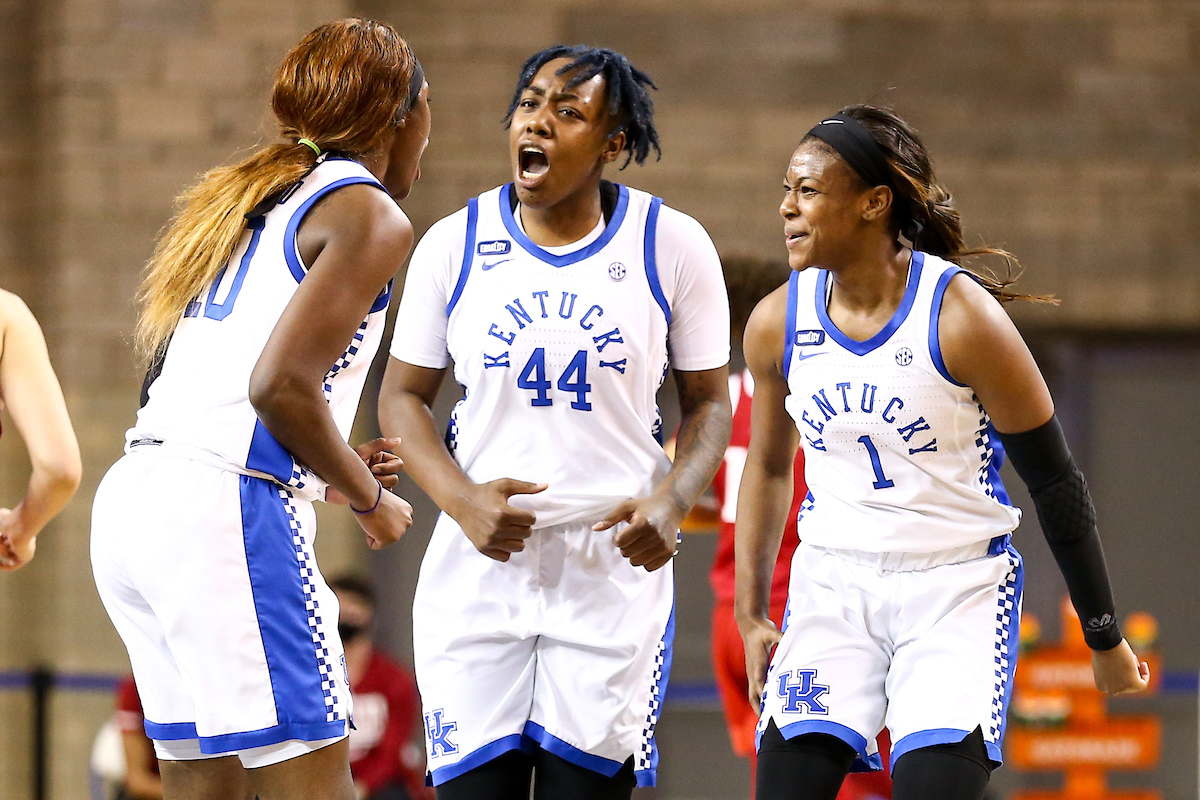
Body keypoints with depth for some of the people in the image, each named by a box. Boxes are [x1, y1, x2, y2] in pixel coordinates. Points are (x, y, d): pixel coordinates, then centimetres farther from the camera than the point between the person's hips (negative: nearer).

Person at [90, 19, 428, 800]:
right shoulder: (371, 217, -4)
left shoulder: (245, 199, 23)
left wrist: (322, 472, 22)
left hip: (133, 500, 9)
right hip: (229, 510, -9)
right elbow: (279, 384, -15)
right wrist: (368, 500, -1)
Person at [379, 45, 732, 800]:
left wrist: (672, 501, -13)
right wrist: (462, 501, -10)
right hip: (481, 566, 1)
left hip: (615, 565, -1)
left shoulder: (671, 244, -2)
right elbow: (404, 396, 8)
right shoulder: (454, 244, 1)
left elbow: (708, 401, 6)